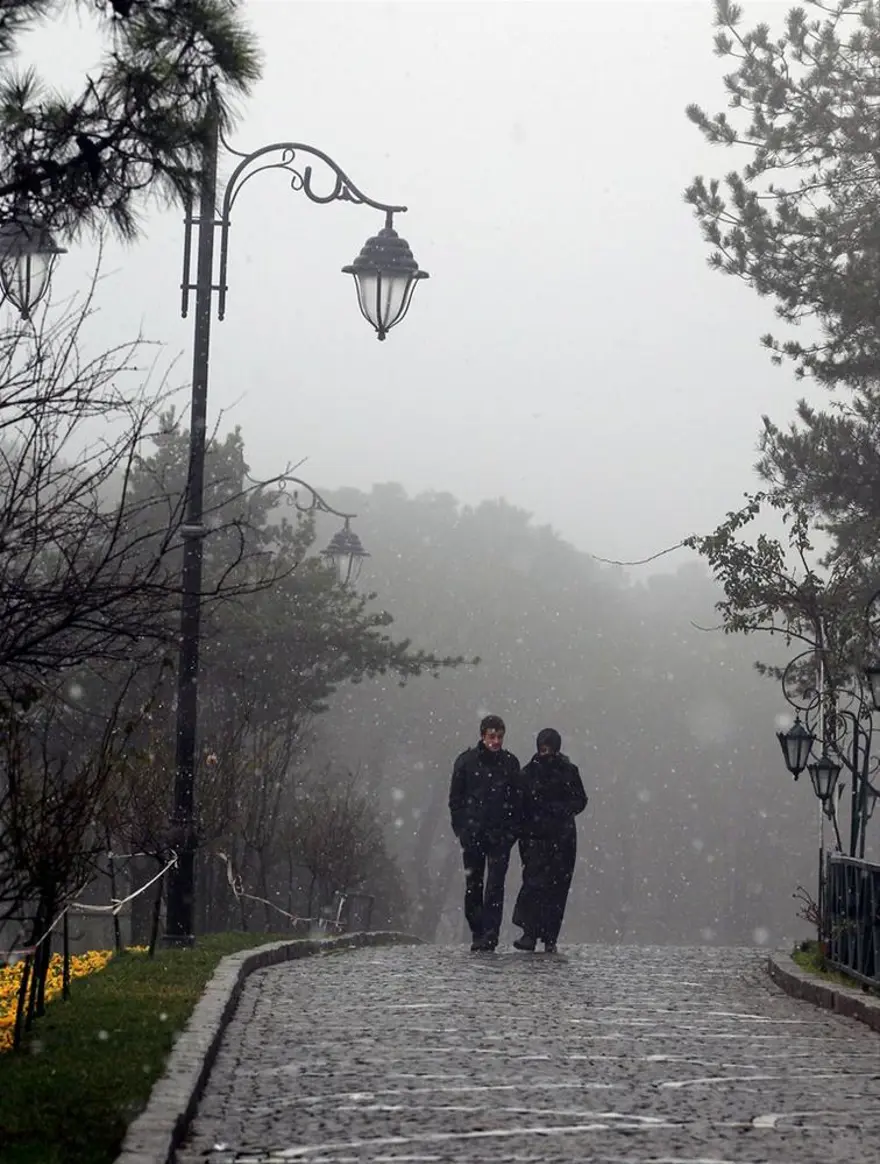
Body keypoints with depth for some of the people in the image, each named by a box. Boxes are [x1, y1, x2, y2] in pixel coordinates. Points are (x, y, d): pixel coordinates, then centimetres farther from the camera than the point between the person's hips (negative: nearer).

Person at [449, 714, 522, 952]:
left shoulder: (510, 762, 6)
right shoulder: (466, 761, 4)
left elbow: (518, 799, 9)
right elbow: (455, 798, 6)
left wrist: (513, 830, -1)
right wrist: (461, 829, -2)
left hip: (500, 836, -1)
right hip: (473, 834, 1)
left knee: (495, 887, -9)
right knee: (473, 887, 5)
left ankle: (490, 935, -12)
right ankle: (477, 933, 15)